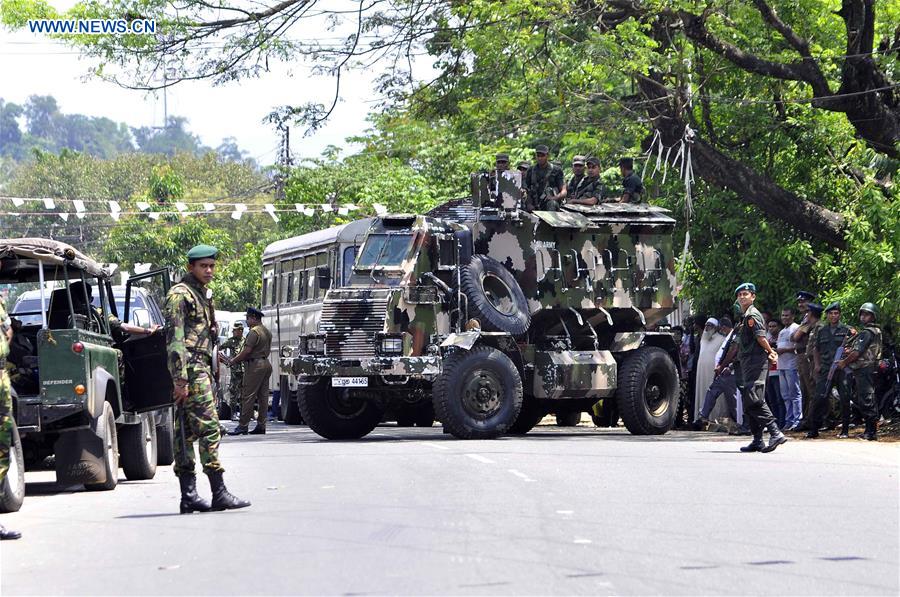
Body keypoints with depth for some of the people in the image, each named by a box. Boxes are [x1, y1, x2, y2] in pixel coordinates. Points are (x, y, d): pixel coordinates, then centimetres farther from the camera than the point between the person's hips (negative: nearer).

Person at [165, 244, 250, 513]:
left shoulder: (203, 294, 21)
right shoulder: (180, 294, -9)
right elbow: (174, 339, -16)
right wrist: (180, 379, -21)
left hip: (201, 367, 10)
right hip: (191, 370, -10)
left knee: (187, 432, 7)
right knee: (208, 427, -12)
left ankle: (189, 496, 7)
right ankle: (219, 494, -14)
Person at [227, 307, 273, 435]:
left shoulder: (254, 331, -13)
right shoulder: (267, 332, 17)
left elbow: (247, 350, -18)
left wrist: (234, 360, -6)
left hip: (255, 365, -10)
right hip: (266, 363, 10)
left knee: (248, 396, -8)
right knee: (263, 396, 8)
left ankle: (243, 425, -10)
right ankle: (261, 425, 8)